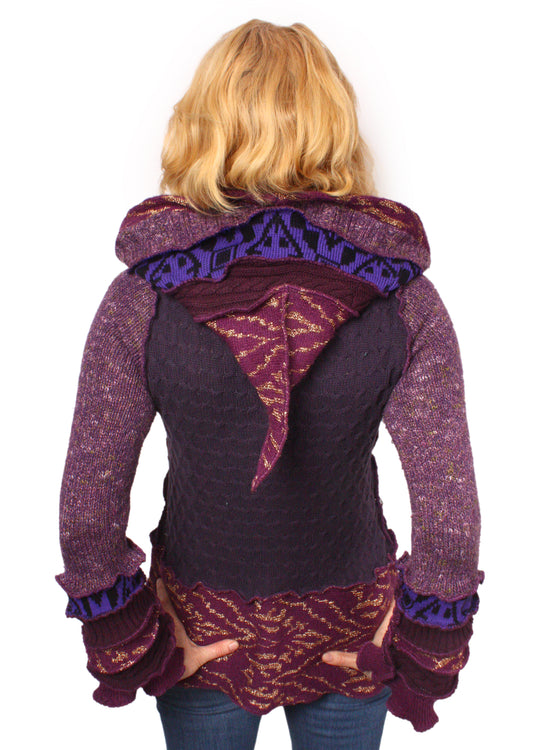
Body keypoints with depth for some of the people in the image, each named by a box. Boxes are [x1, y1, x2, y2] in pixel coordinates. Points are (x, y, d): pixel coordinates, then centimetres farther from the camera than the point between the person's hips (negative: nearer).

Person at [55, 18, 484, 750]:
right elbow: (450, 510, -15)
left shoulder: (140, 300, -19)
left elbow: (87, 508, -14)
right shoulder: (405, 299, -18)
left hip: (204, 632, 0)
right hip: (350, 630, 1)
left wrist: (129, 644, 0)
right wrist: (427, 647, 0)